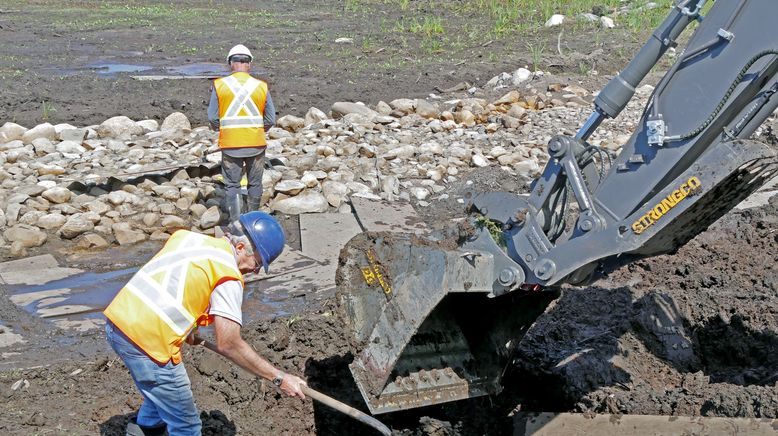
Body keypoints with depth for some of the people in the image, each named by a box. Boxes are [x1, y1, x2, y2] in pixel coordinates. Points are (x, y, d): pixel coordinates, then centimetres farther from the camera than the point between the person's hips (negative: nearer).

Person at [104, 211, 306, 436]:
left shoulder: (187, 236, 13)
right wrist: (280, 378, -8)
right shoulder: (228, 276, -9)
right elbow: (228, 344, -13)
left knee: (161, 396, 31)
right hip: (146, 339, -8)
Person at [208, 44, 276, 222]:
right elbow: (271, 120, 0)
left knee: (232, 184, 7)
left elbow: (212, 117, -4)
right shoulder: (261, 86, -3)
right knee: (255, 183, 16)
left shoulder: (220, 85, -5)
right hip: (256, 143, 1)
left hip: (230, 144, -1)